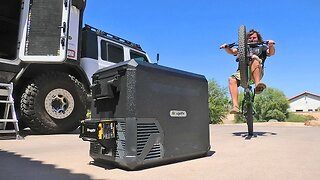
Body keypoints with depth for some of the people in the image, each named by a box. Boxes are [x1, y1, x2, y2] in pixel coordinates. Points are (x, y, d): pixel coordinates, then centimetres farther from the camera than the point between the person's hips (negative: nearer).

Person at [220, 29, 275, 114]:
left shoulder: (262, 48, 30)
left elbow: (271, 53, 9)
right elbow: (232, 51, 19)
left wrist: (271, 45, -13)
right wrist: (226, 47, -2)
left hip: (257, 73, -2)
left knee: (255, 58, -33)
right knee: (232, 79, -30)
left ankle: (257, 85, -46)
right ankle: (235, 106, -40)